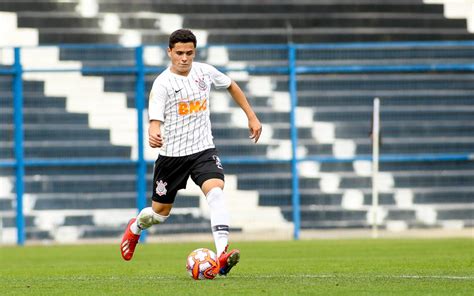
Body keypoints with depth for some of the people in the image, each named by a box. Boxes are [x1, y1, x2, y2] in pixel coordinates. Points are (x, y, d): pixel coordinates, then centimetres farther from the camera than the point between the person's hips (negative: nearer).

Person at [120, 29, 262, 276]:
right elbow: (155, 120, -21)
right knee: (160, 213, 10)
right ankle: (135, 228, 47)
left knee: (215, 191, -26)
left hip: (203, 149, 2)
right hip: (172, 154, -2)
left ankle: (223, 255, -38)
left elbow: (231, 86, 21)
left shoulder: (205, 72, 1)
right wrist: (154, 135, -44)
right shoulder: (162, 83, -12)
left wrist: (252, 117, 19)